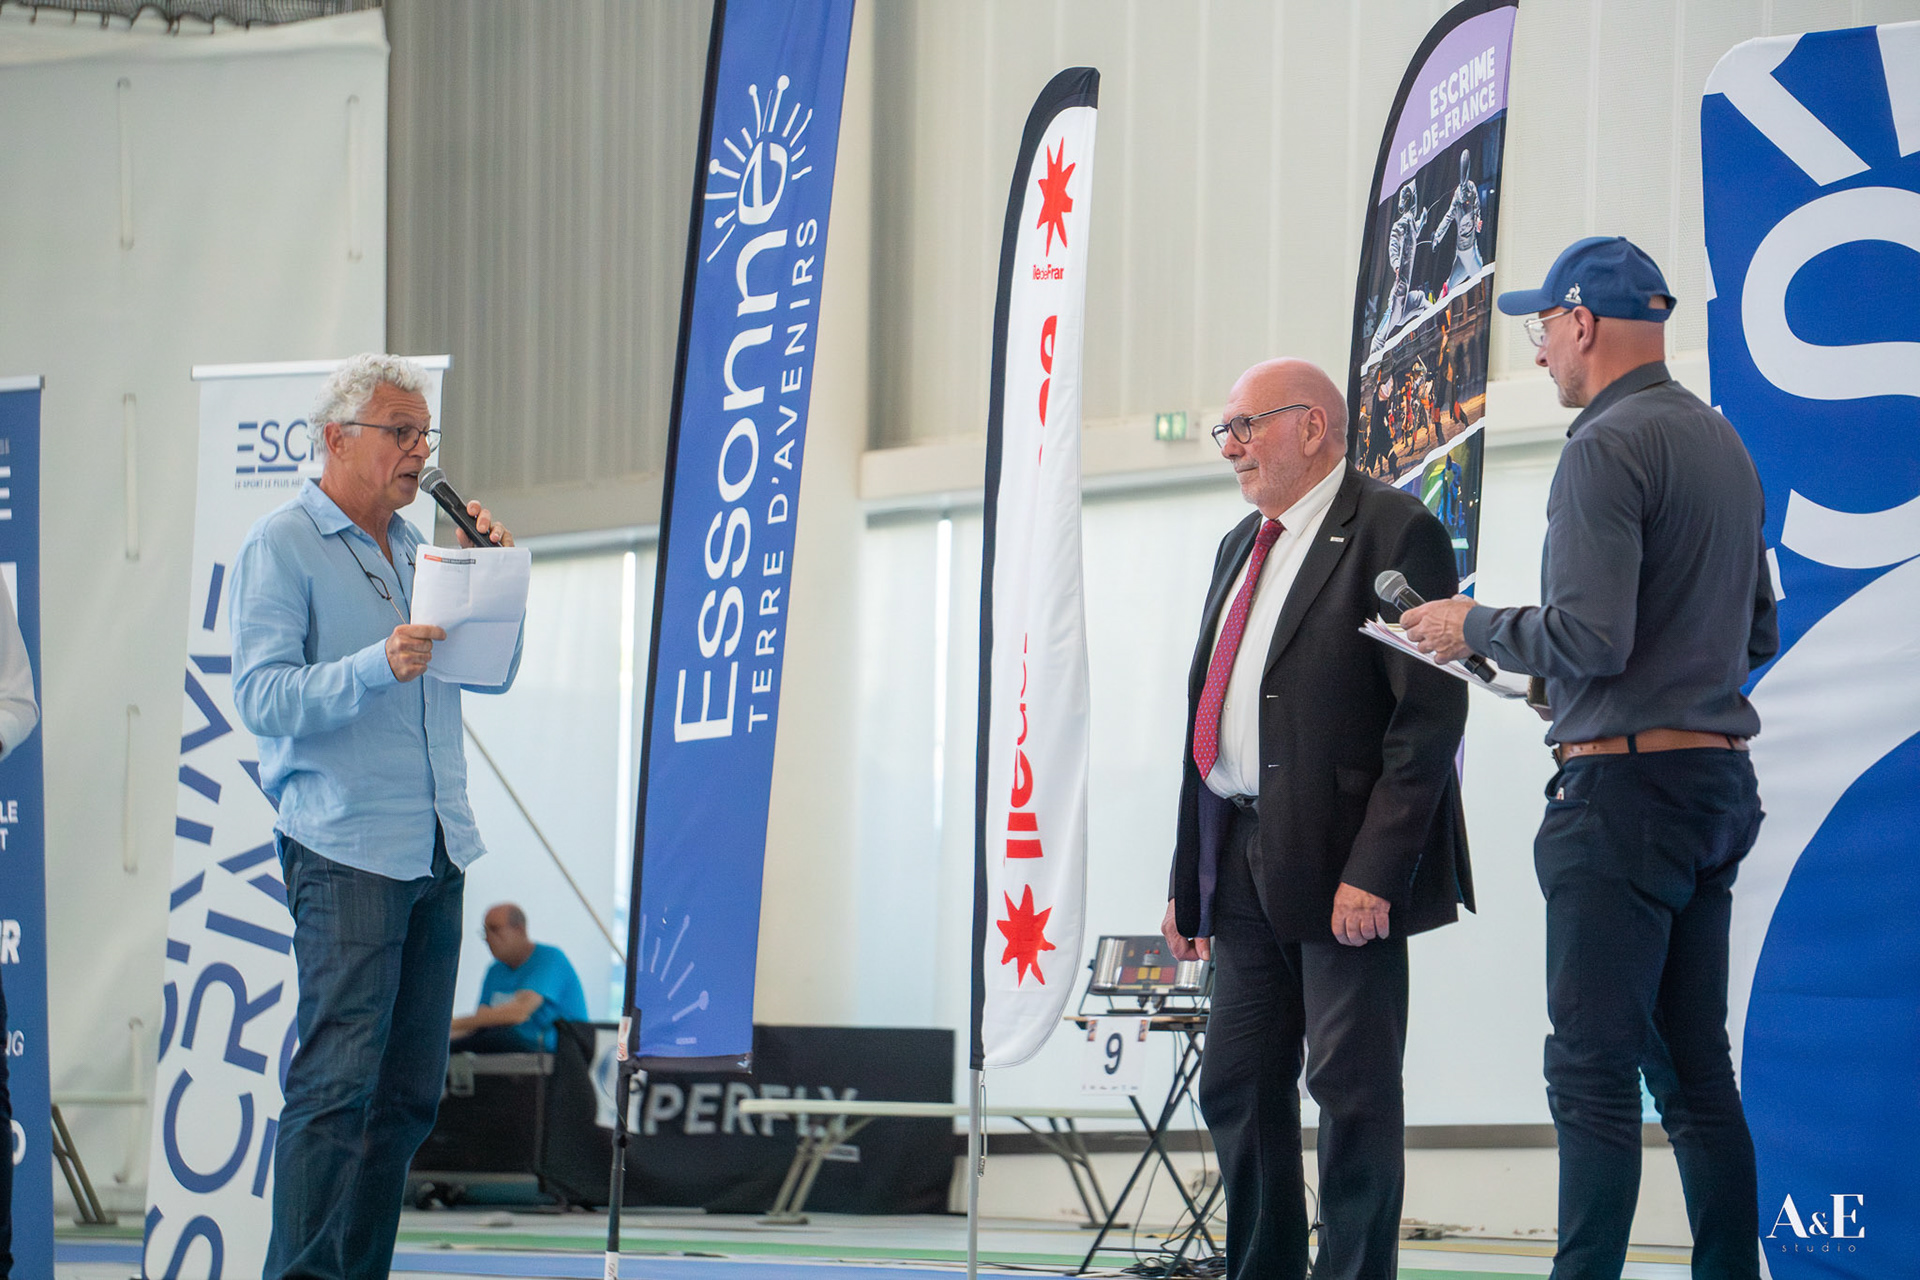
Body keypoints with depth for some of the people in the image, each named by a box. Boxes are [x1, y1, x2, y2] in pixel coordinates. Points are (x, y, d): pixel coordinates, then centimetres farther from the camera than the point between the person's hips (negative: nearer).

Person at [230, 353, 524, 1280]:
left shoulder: (413, 545, 19)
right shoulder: (282, 545, -3)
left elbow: (492, 673, 22)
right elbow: (262, 698, -11)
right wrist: (377, 667, -24)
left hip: (437, 849, 7)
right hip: (346, 846, -7)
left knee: (409, 1089, 6)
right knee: (338, 1081, -13)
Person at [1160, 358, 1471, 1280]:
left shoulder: (1393, 532, -8)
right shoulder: (1241, 547, 19)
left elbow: (1430, 716, -14)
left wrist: (1374, 872, -20)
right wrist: (1188, 877, 16)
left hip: (1342, 864, -8)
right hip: (1242, 860, 8)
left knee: (1353, 1090, -5)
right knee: (1237, 1090, 9)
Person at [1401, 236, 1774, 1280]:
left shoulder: (1606, 449, -12)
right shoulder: (1723, 443, 16)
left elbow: (1588, 638, -20)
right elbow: (1758, 635, 21)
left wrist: (1475, 628, -4)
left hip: (1624, 783, -9)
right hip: (1719, 777, 9)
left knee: (1594, 1072, -9)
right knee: (1694, 1069, 10)